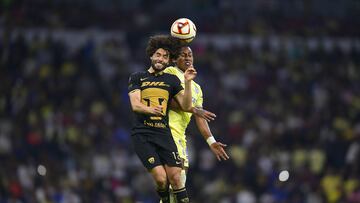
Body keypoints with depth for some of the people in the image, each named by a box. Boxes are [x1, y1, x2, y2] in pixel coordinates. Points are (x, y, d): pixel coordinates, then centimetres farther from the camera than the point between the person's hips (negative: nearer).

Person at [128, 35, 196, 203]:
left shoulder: (172, 80, 15)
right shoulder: (137, 78, 9)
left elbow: (186, 106, 8)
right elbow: (135, 105, -4)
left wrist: (187, 82, -5)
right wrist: (150, 110, -26)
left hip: (164, 133, 2)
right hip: (142, 135, -2)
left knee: (175, 179, -10)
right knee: (161, 178, -16)